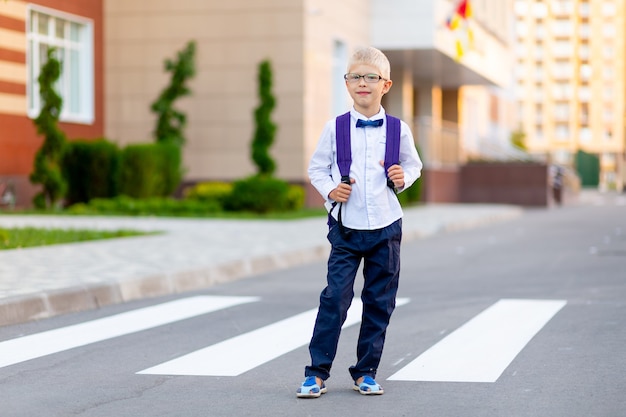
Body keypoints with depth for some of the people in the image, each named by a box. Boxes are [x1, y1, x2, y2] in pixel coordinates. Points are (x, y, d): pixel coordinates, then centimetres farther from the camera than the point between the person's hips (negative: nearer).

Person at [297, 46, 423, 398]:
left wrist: (404, 178, -6)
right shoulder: (335, 128, -1)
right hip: (346, 227, -2)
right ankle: (318, 372, 0)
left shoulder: (399, 130, 1)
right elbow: (317, 167, 8)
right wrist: (330, 189, -10)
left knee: (380, 303, 6)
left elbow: (414, 164, 15)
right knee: (336, 297, -8)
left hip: (386, 227, 2)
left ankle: (366, 372, 19)